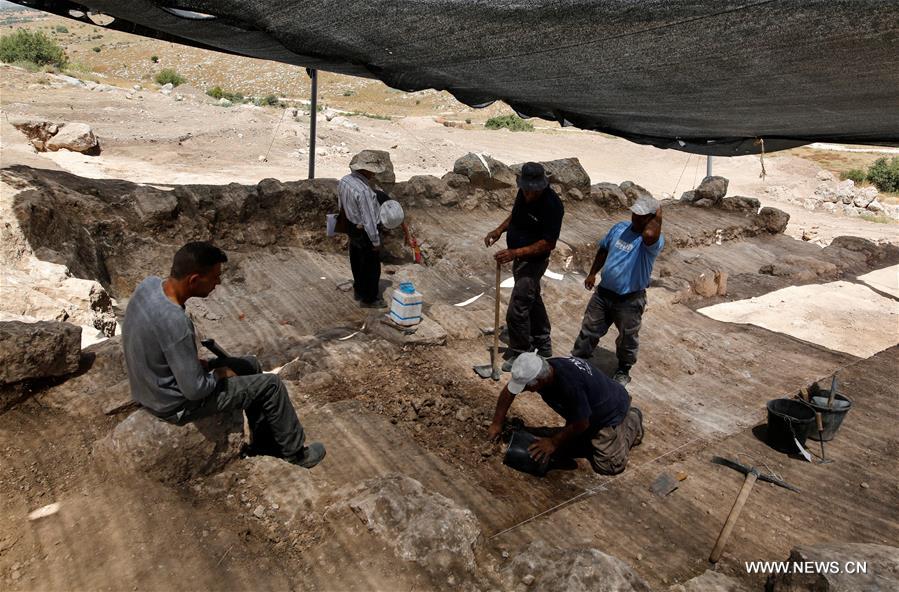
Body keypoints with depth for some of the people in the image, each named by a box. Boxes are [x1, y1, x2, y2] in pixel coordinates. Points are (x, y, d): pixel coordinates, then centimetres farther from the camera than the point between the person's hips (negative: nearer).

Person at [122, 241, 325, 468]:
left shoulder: (150, 284, -9)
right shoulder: (175, 322, -36)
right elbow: (195, 390, -28)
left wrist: (197, 362, 5)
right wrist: (219, 374, -8)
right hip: (175, 404, -9)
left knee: (250, 365, 18)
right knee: (270, 384, -1)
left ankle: (262, 443, 30)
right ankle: (295, 452, 20)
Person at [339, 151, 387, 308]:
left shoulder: (344, 181, -5)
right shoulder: (364, 191, -32)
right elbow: (369, 220, -28)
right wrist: (376, 241, -18)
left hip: (352, 228, 9)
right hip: (365, 233, -9)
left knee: (356, 262, 24)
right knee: (371, 266, 9)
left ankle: (359, 291, 43)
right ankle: (369, 299, 23)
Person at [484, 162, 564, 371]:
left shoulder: (552, 206, -28)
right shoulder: (524, 193, -3)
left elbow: (548, 243, -26)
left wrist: (515, 253, -32)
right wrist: (499, 230, 0)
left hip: (533, 261, -9)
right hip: (519, 257, 9)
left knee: (517, 310, -7)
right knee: (532, 301, 22)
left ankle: (520, 355, 13)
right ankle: (543, 346, 40)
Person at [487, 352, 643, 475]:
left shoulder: (570, 383, -43)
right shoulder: (540, 371, -20)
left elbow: (581, 424, -29)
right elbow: (508, 391, -3)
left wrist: (554, 442, -18)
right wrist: (497, 424, -2)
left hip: (611, 411, -7)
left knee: (608, 465, -9)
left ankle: (632, 421, 13)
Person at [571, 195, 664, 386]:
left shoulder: (654, 240, -19)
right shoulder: (620, 228, 1)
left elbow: (649, 234, -46)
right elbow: (603, 250, 16)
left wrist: (658, 216, -27)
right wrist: (592, 273, 15)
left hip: (630, 300, -5)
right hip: (603, 292, 5)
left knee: (627, 339, 13)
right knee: (589, 330, 14)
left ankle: (623, 372, 35)